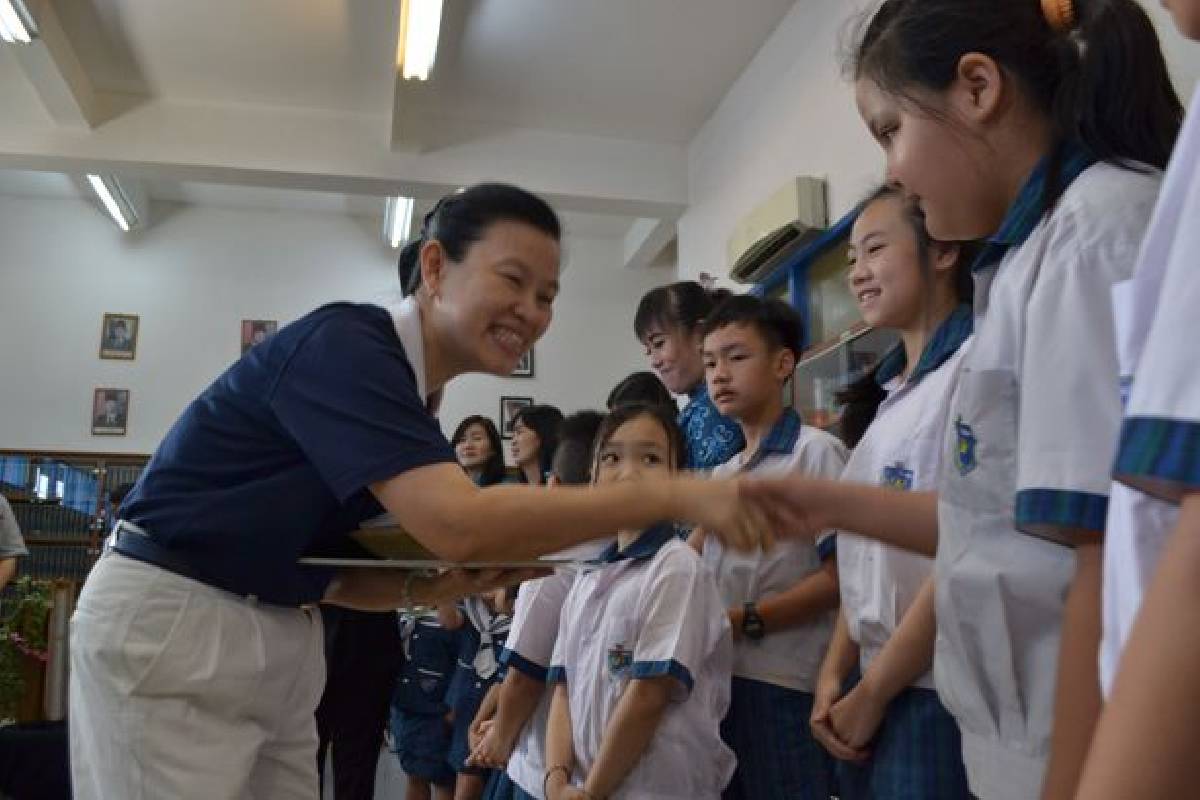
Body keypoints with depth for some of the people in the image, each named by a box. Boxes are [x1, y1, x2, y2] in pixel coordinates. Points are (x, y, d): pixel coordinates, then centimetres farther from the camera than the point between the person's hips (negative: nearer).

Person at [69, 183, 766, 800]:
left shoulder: (416, 404, 6)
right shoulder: (343, 344, -21)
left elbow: (332, 570, 11)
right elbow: (459, 524, -33)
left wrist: (432, 591, -8)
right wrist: (674, 496, -31)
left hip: (282, 645, 9)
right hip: (168, 626, -8)